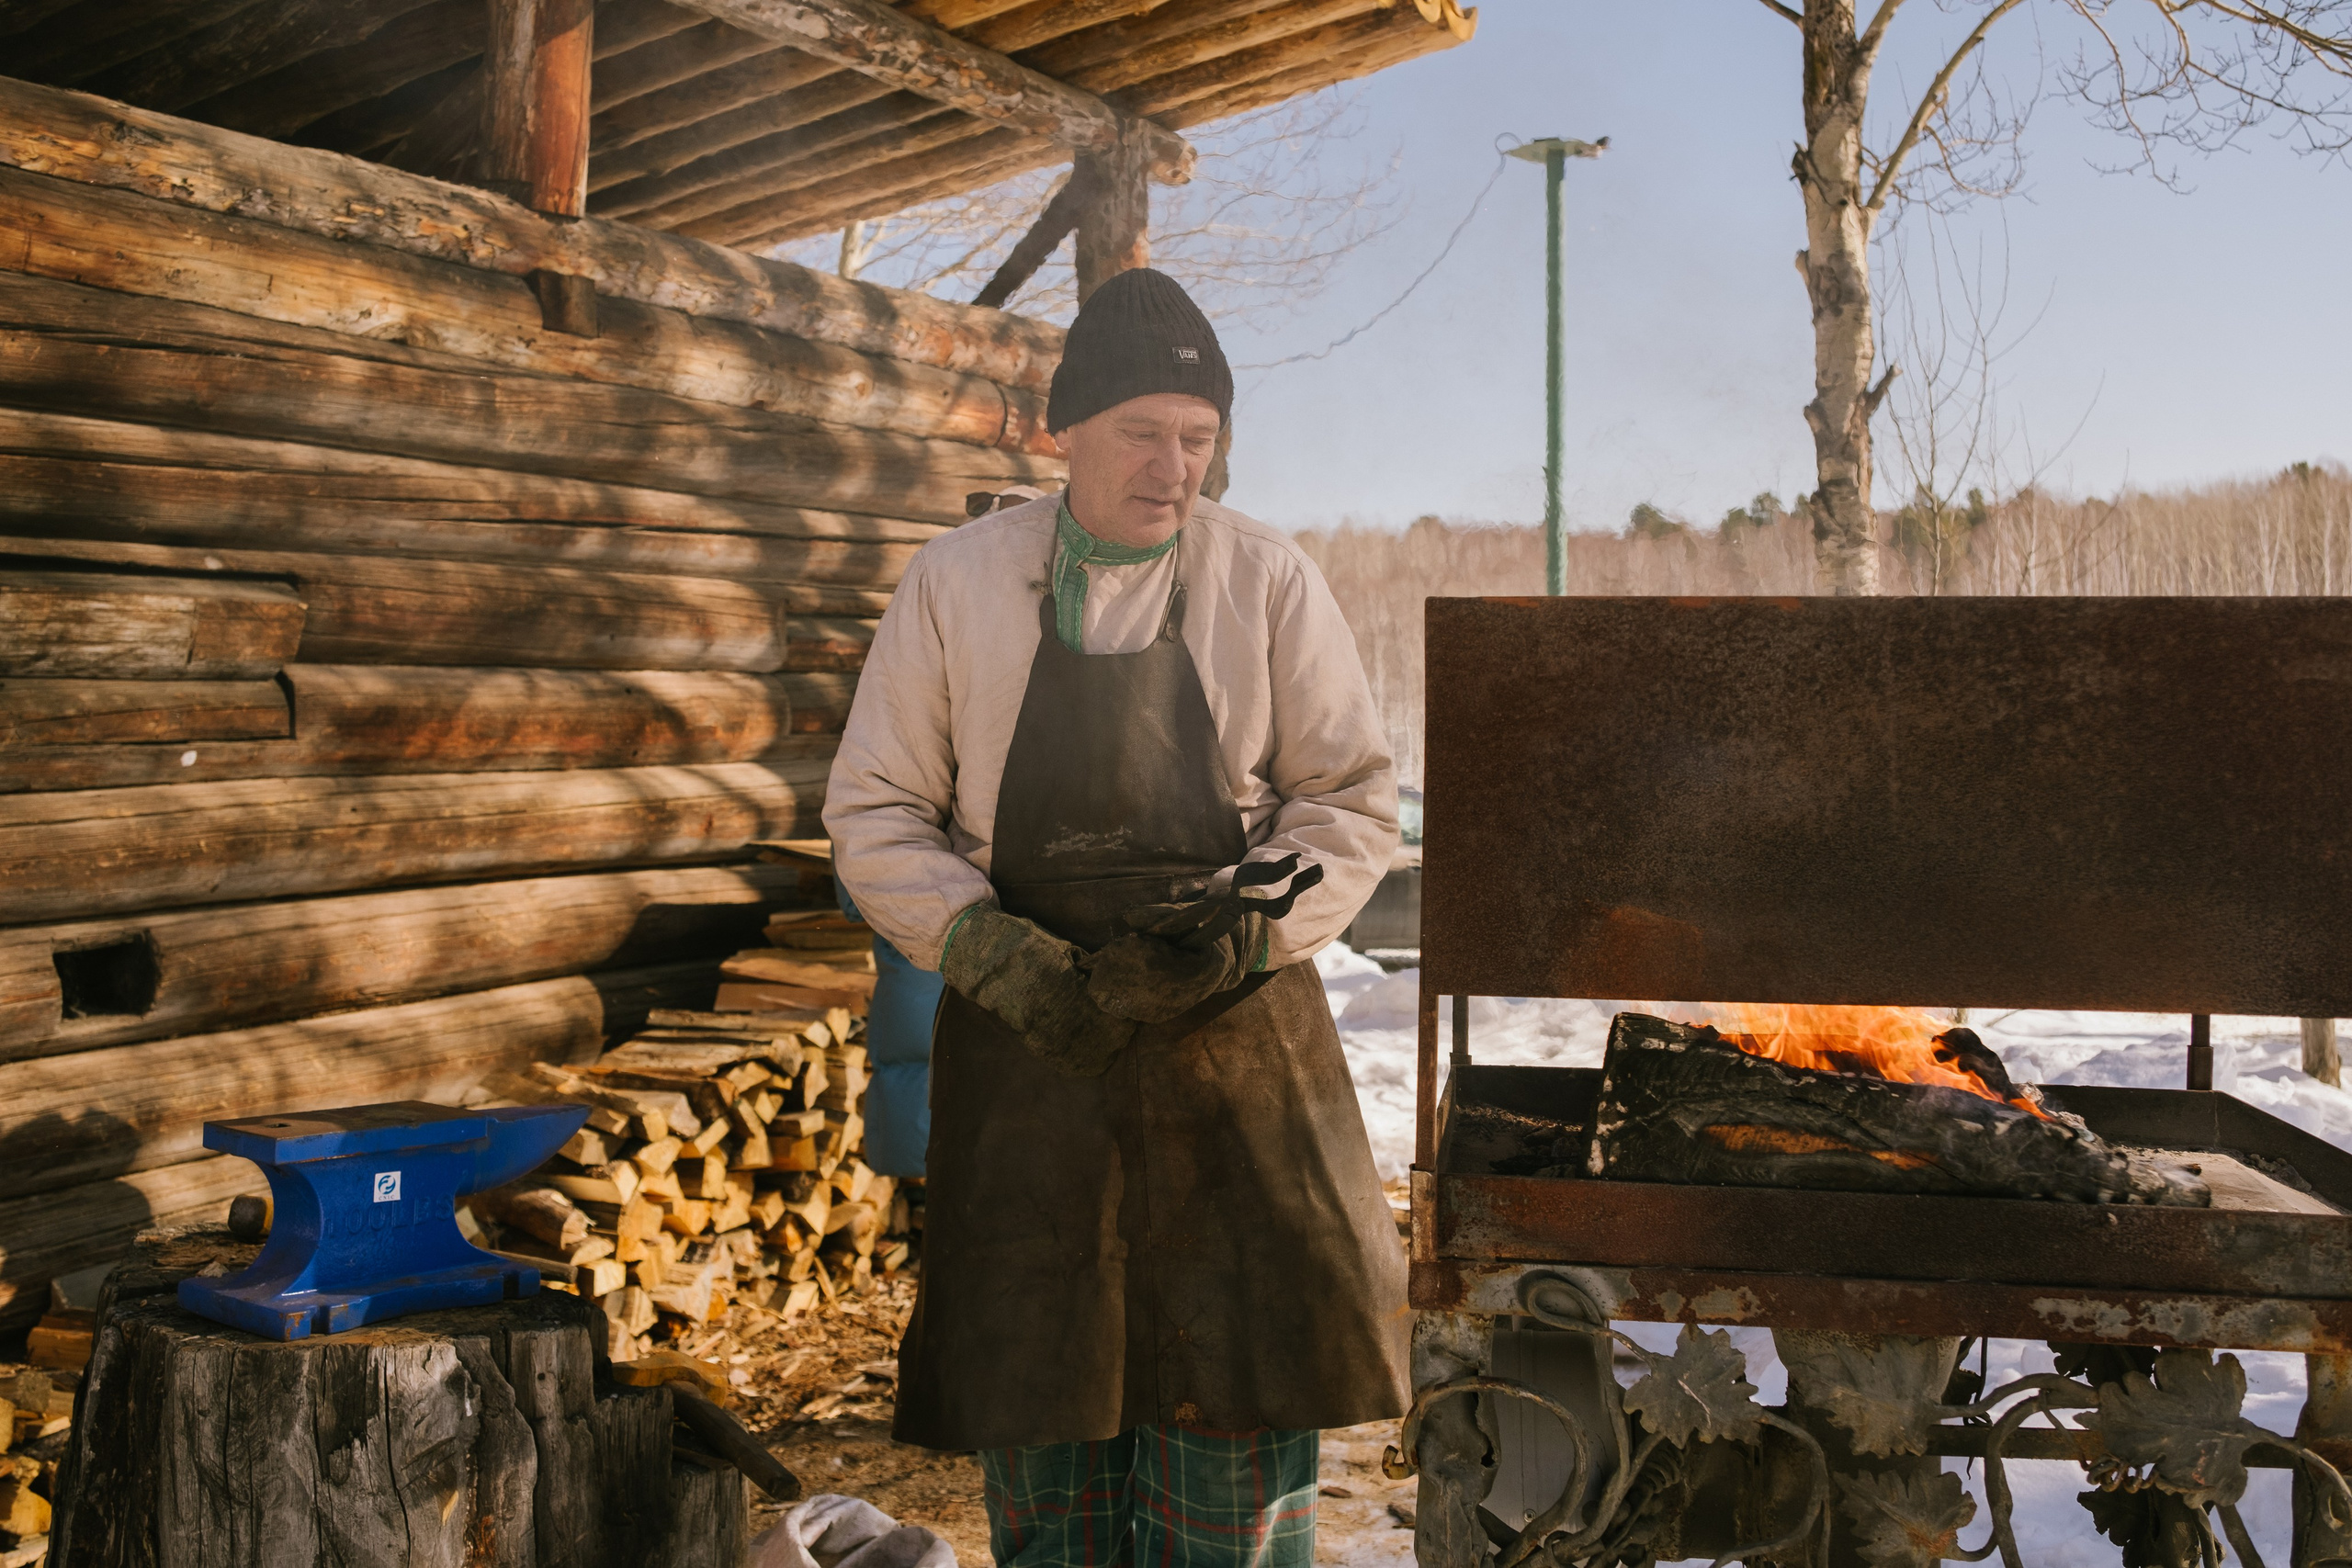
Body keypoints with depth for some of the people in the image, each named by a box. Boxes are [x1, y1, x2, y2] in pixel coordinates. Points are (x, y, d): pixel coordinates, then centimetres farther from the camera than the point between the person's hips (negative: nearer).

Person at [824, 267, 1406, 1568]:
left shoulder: (1270, 582, 1)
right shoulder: (952, 585, 1)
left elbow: (1353, 800, 4)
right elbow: (872, 814, 4)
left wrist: (1251, 929, -14)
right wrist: (991, 951, -12)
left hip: (1234, 1034, 0)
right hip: (1025, 1030, 1)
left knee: (1240, 1405, 3)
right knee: (1040, 1418, 10)